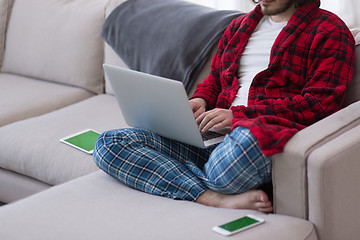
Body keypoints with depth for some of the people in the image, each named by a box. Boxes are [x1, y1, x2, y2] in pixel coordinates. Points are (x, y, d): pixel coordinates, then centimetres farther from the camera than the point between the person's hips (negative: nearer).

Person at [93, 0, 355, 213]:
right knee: (110, 144, -14)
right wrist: (200, 100, 5)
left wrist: (238, 114, -13)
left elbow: (321, 103, -7)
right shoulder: (240, 26, 26)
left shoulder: (329, 31, 5)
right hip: (214, 140, 7)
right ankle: (220, 199, -27)